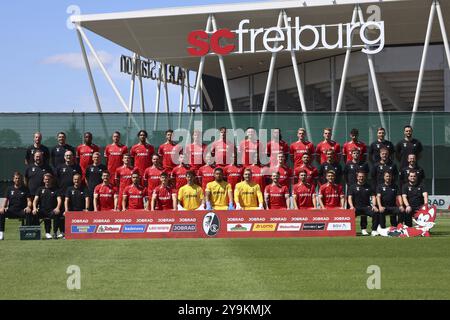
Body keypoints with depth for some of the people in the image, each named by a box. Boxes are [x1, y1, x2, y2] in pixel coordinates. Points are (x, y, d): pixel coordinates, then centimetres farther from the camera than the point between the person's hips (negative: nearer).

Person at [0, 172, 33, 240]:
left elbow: (29, 200, 2)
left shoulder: (25, 189, 10)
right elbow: (6, 200, 11)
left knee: (29, 213, -35)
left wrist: (28, 207, -21)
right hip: (11, 210, 2)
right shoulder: (9, 189, 16)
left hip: (22, 211, -2)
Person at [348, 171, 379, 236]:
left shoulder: (369, 187, 17)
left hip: (366, 207, 1)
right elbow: (350, 197, 3)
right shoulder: (352, 187, 13)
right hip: (356, 207, -1)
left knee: (375, 212, -28)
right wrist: (352, 206, -16)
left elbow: (373, 197, 10)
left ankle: (374, 230, -20)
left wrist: (374, 205, -9)